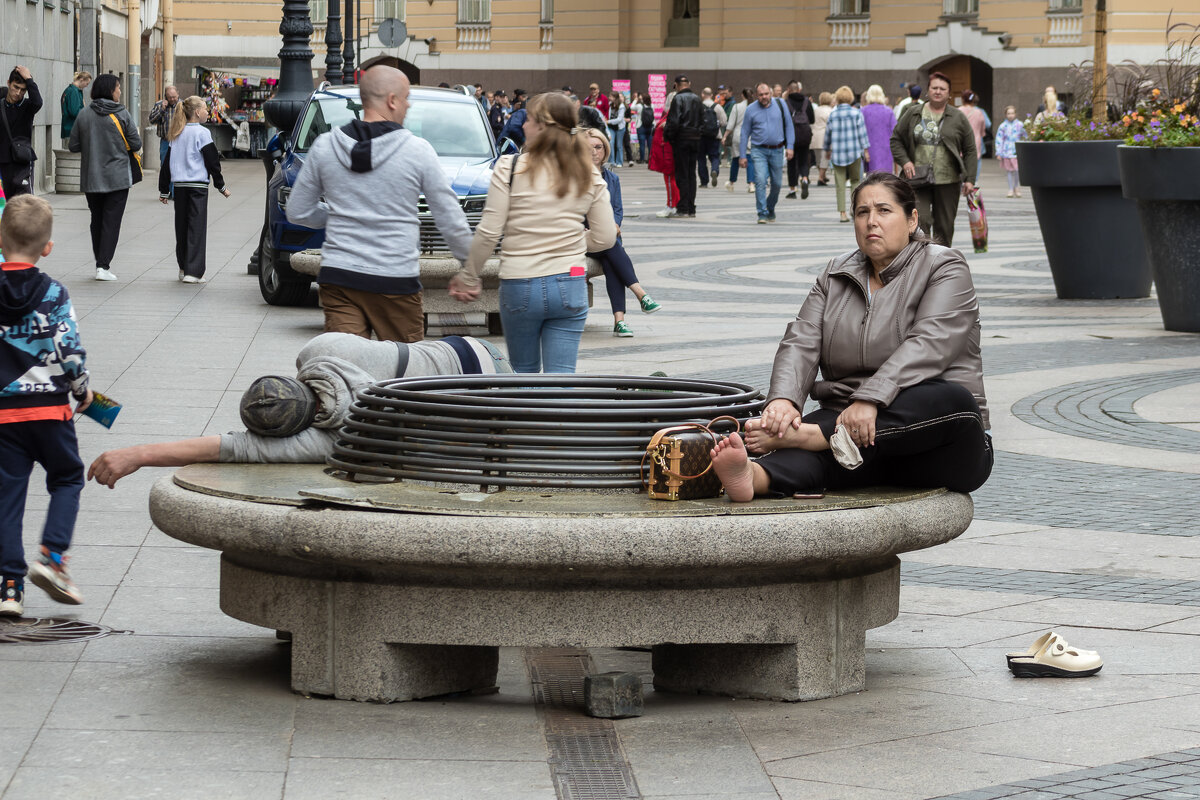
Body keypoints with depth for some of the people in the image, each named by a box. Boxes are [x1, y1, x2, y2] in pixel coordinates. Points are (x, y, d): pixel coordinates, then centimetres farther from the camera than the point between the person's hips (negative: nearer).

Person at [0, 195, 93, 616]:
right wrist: (82, 391, 5)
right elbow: (70, 352, -12)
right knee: (66, 479, 18)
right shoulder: (53, 294, -10)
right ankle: (52, 556, -1)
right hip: (50, 408, -2)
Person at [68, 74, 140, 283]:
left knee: (97, 220, 16)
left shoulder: (83, 116, -1)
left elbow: (74, 146, 1)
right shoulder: (122, 115, -8)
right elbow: (136, 144, -6)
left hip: (91, 179, 3)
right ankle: (103, 266, -8)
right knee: (111, 221, -1)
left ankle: (101, 263, 20)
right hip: (117, 177, -3)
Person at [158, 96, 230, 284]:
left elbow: (167, 163, 14)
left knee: (182, 226, 14)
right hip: (198, 184, -6)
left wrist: (164, 190, 19)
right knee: (197, 227, -5)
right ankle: (193, 271, -10)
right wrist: (221, 186, 4)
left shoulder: (176, 135, 11)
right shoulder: (201, 133, -7)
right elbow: (212, 162, -6)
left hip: (179, 185, 6)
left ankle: (183, 268, 21)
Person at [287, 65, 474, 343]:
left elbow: (297, 212, 12)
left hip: (338, 278, 3)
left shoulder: (324, 147, 3)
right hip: (396, 280, -3)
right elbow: (450, 219, 2)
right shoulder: (417, 150, -5)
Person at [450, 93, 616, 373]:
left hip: (519, 287, -2)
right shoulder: (589, 176, 2)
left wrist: (468, 277, 5)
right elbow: (605, 238, 4)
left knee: (524, 373, 16)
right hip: (570, 286, 2)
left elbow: (488, 233, -8)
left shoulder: (510, 169, -8)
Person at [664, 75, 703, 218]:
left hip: (682, 139, -6)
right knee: (692, 174, 10)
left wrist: (667, 136, -6)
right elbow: (703, 121, 11)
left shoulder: (678, 99, -10)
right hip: (695, 140, 6)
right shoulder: (697, 100, 10)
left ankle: (683, 208, -4)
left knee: (682, 174, -2)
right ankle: (691, 209, 11)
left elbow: (673, 121, -17)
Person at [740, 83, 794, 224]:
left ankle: (770, 208, 33)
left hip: (777, 150, 2)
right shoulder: (751, 109, -1)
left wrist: (789, 146, -2)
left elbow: (789, 126, 7)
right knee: (760, 181, -15)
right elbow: (745, 133, 5)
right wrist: (743, 156, 3)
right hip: (759, 150, -2)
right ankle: (762, 214, -12)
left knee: (777, 183, 9)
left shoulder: (779, 104, 1)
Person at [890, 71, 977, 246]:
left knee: (944, 227, 4)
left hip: (948, 181, 1)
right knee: (920, 222, -13)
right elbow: (896, 139, 13)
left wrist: (969, 179, -2)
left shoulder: (958, 118, 6)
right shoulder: (913, 113, 6)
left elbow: (970, 151, 6)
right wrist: (904, 161, -4)